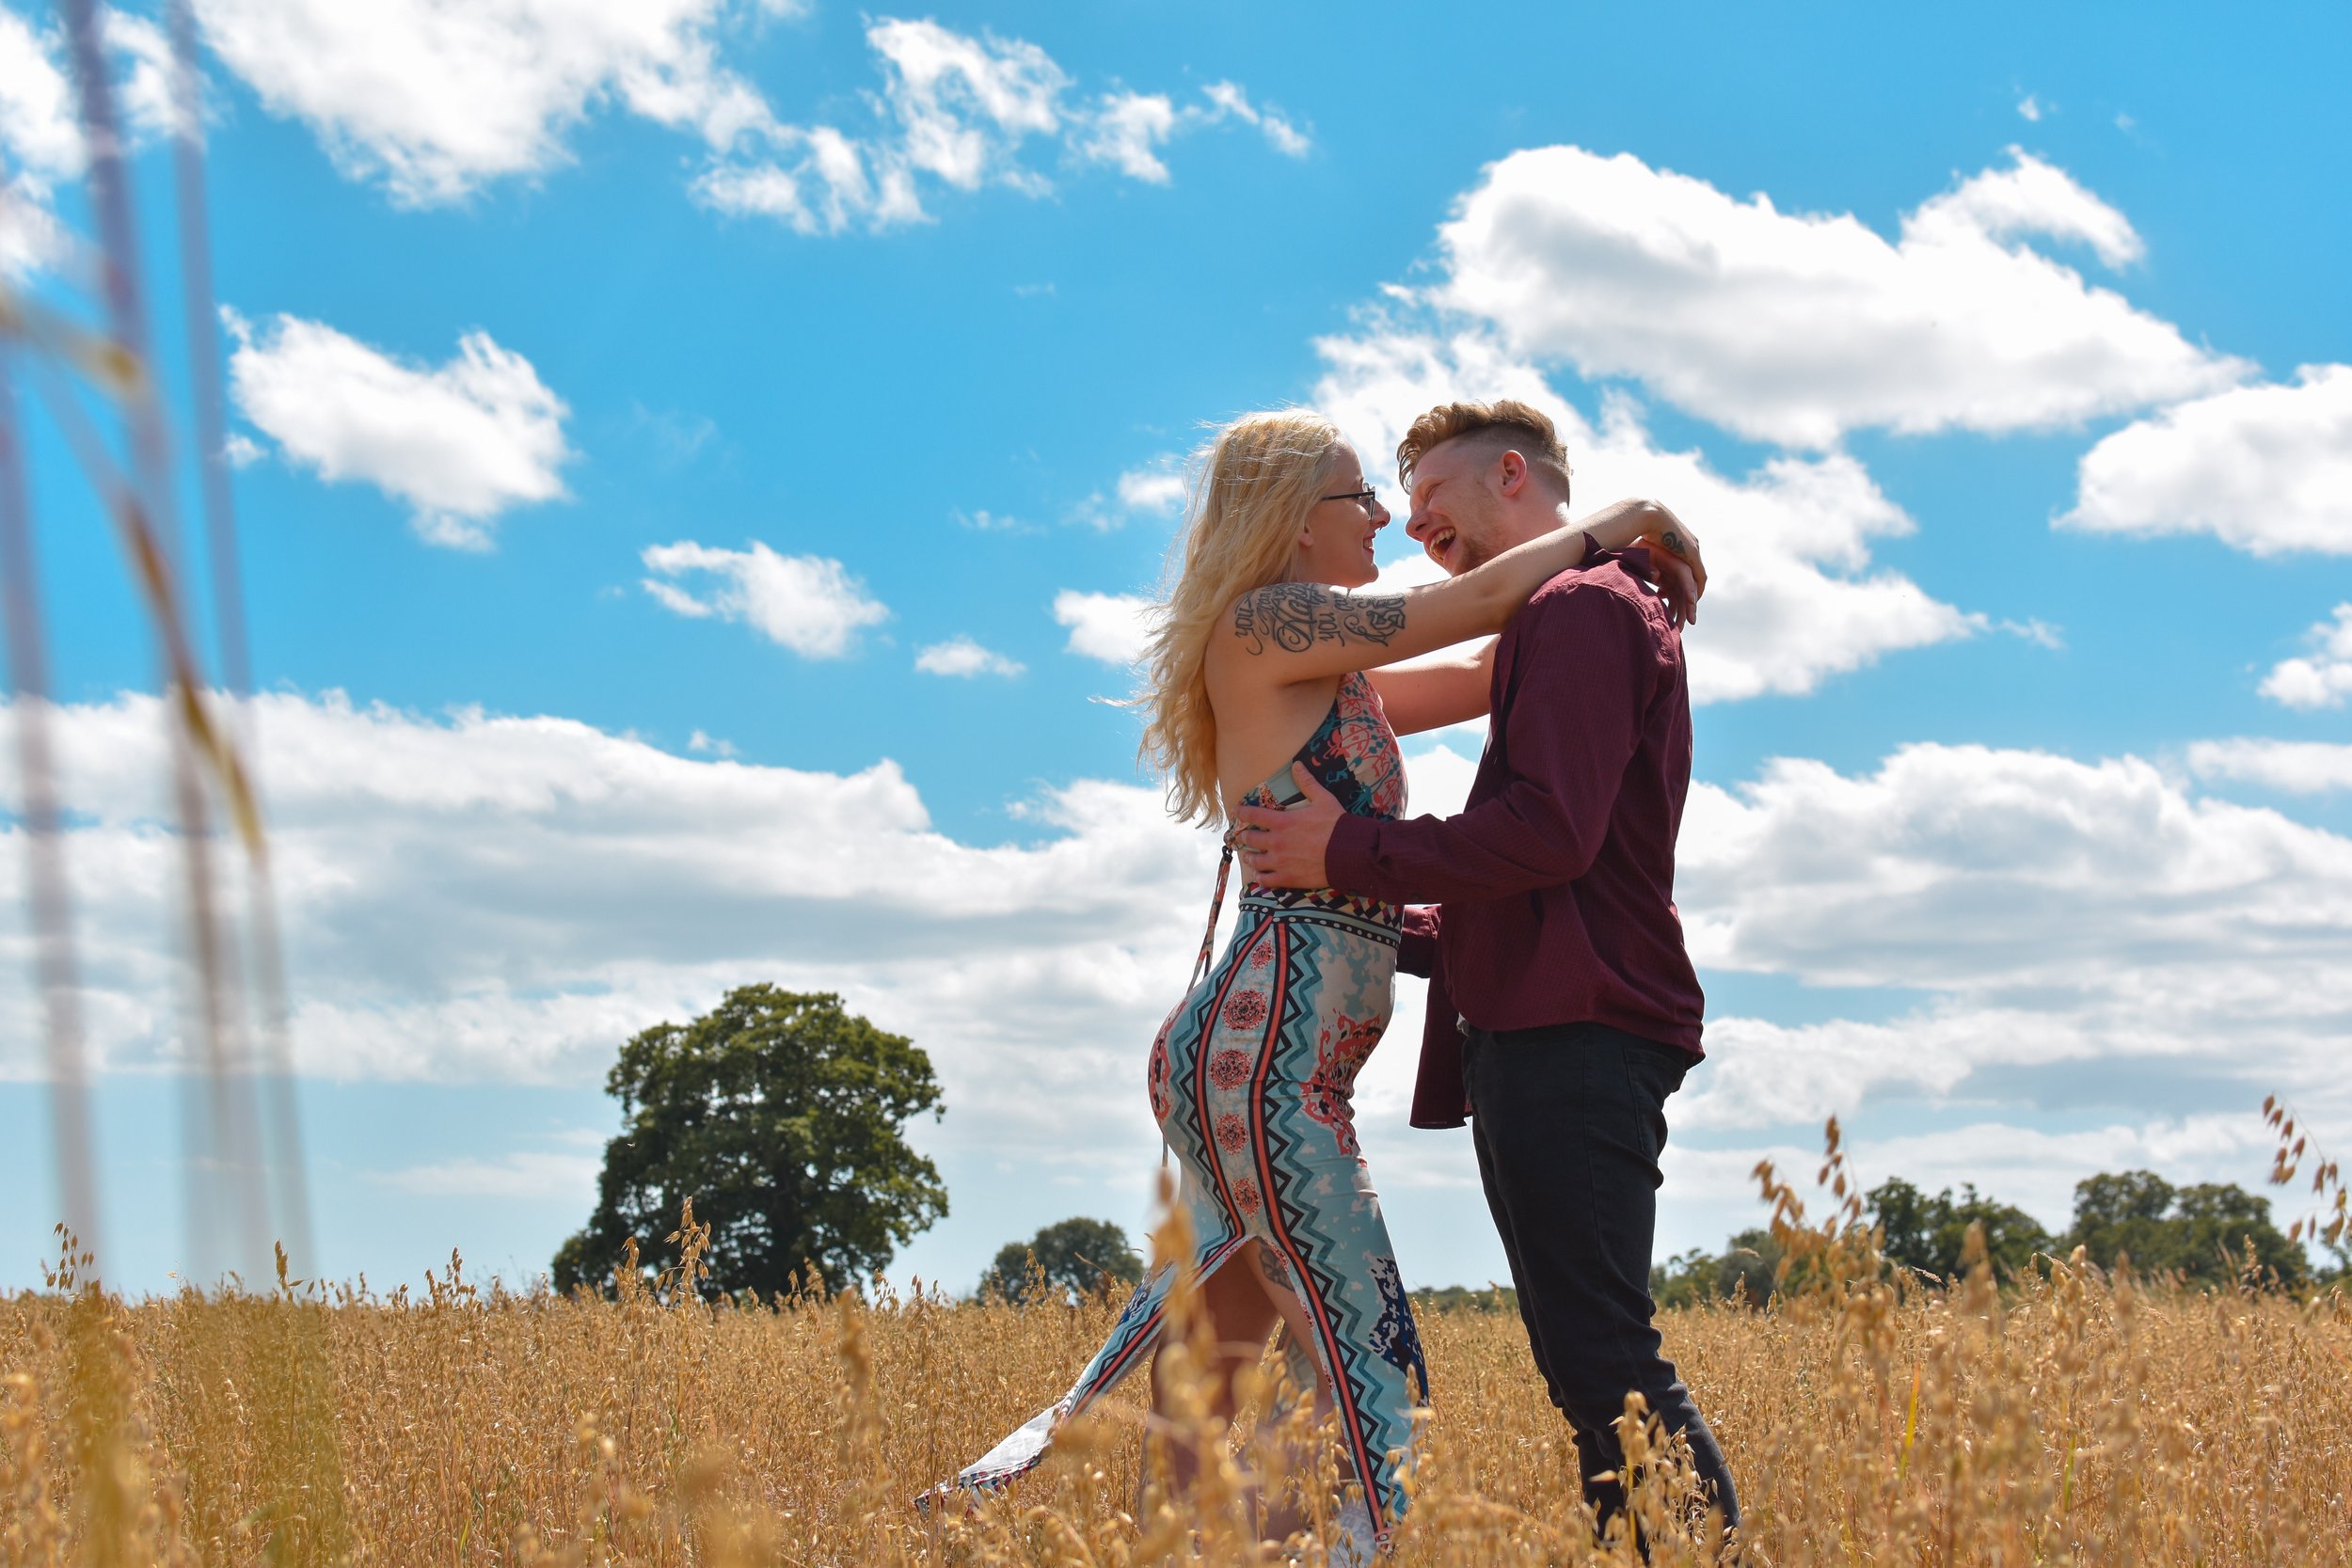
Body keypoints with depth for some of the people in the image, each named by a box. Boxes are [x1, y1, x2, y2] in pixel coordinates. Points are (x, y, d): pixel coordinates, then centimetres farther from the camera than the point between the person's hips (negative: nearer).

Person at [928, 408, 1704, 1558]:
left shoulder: (1336, 673, 21)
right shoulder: (1266, 626, -6)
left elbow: (1488, 676, 25)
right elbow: (1479, 602, -5)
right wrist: (1606, 527, 10)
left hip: (1245, 1059, 10)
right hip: (1265, 1060, -10)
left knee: (1201, 1382, 11)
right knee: (1365, 1372, -12)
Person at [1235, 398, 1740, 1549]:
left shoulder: (1582, 607, -5)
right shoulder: (1551, 629, 27)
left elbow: (1549, 832, -19)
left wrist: (1349, 854, -12)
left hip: (1573, 1044, -11)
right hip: (1546, 1036, 11)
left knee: (1605, 1363, -14)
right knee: (1589, 1368, 8)